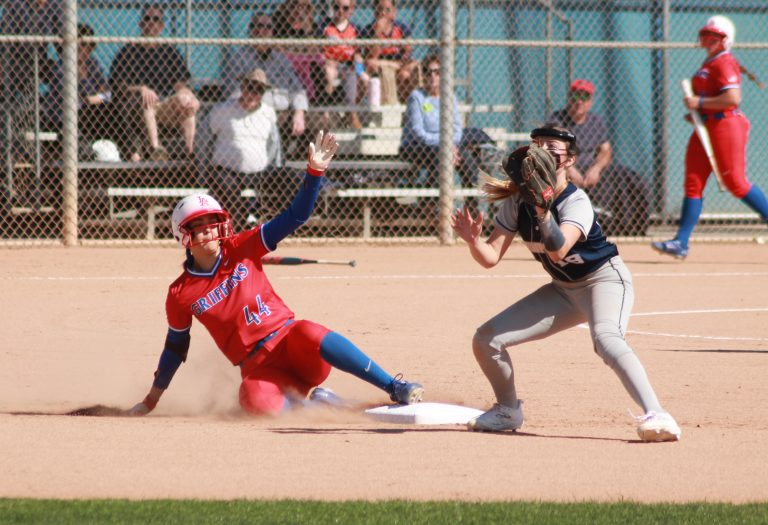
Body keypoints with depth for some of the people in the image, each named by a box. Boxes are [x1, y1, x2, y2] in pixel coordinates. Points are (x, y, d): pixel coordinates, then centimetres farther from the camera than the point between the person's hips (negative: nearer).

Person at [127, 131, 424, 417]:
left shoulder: (241, 250, 2)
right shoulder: (181, 295, 2)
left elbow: (294, 217, -2)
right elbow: (175, 346, 16)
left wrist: (315, 172, -16)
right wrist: (152, 400, 21)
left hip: (289, 339, 1)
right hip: (257, 366, -1)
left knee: (310, 334, -37)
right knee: (256, 401, -37)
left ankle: (396, 389, -32)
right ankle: (311, 401, -6)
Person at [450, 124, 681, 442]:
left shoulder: (576, 201, -25)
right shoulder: (517, 201, -6)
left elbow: (558, 250, -42)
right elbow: (490, 257, -10)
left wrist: (542, 208, -54)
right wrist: (473, 241, -31)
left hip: (605, 280, -7)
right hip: (563, 289, 7)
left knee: (605, 338, -39)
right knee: (486, 339, 1)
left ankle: (656, 416, -47)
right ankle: (508, 412, 25)